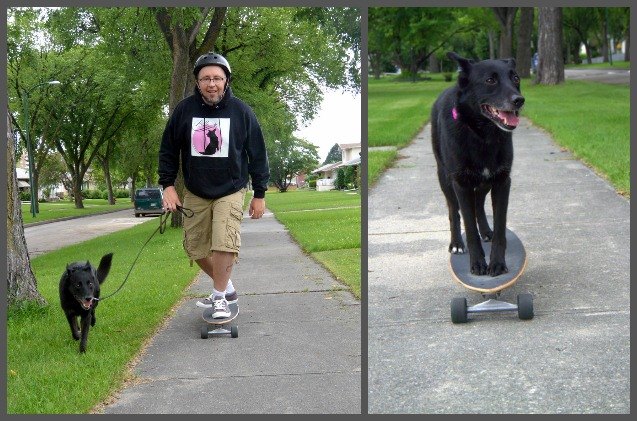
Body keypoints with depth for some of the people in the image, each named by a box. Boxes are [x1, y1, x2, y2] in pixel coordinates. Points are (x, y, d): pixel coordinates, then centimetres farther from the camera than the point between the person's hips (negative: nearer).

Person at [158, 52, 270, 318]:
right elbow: (168, 149, 6)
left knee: (224, 244, -19)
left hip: (231, 191, -3)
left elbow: (257, 154, 1)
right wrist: (167, 184, -2)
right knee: (195, 248, 5)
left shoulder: (241, 111, -6)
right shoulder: (184, 110, -4)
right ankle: (226, 288, 26)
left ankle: (219, 297, -2)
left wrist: (259, 194, 2)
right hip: (195, 193, 3)